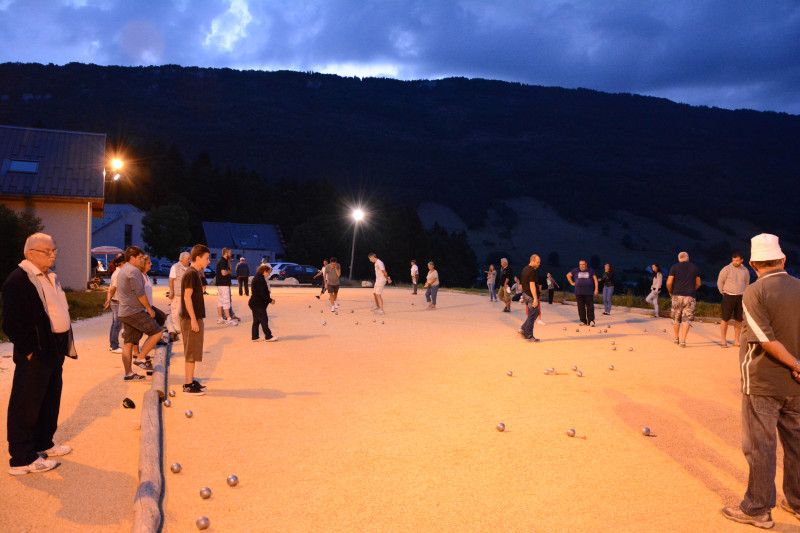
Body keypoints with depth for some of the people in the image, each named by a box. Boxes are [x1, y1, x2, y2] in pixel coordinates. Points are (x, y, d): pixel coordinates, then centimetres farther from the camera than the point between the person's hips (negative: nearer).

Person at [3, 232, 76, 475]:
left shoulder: (50, 277, 15)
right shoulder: (18, 280, -15)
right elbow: (12, 323, -19)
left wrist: (63, 346, 13)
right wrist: (30, 351, -19)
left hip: (55, 351, 10)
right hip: (36, 354, -9)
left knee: (50, 400, 19)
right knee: (27, 406, 0)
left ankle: (43, 444, 34)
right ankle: (21, 459, 8)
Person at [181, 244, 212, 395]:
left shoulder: (195, 273, 15)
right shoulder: (191, 273, -15)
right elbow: (187, 297, -20)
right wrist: (193, 319, -21)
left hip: (194, 318, 10)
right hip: (191, 319, -10)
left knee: (192, 353, 15)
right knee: (191, 353, -5)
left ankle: (190, 381, 23)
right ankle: (188, 385, 1)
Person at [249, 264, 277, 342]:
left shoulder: (257, 278, 14)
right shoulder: (260, 280, -19)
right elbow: (262, 294, -22)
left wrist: (269, 298, 12)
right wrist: (270, 300, -13)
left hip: (254, 303, 10)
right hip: (258, 304, -10)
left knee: (256, 320, 13)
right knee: (264, 320, -3)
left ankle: (254, 337, 17)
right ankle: (268, 337, 3)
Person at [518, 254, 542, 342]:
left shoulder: (525, 269, 12)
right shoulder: (532, 271, -18)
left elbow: (522, 283, 20)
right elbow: (532, 285, -23)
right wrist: (535, 299, -24)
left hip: (525, 294, 10)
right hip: (531, 296, -10)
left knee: (536, 313, 19)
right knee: (532, 315, -2)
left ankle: (523, 329, 13)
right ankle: (529, 336, 3)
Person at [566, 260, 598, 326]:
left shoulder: (590, 271, 7)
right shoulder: (576, 271, 10)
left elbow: (595, 279, 3)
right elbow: (568, 275, 21)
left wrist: (596, 288, -6)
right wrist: (572, 283, 11)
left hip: (589, 293, -2)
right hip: (579, 293, 2)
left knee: (590, 306, -8)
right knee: (581, 307, 0)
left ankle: (591, 321, -6)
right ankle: (583, 321, 7)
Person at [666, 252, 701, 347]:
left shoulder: (674, 267, 0)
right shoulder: (695, 268, 8)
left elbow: (669, 283, -7)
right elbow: (698, 284, 13)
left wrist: (670, 292, 9)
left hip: (677, 296, -1)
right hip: (690, 297, 1)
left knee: (676, 318, 14)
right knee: (686, 319, 0)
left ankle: (676, 338, 25)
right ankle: (683, 341, -8)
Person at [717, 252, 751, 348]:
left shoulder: (745, 271, 8)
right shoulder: (726, 269, -4)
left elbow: (746, 283, 22)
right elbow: (719, 282, 3)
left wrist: (743, 294, 17)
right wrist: (724, 293, 6)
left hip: (740, 297, 4)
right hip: (729, 297, -3)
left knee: (739, 320, 4)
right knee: (725, 319, -5)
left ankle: (736, 340, 13)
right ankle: (723, 341, 2)